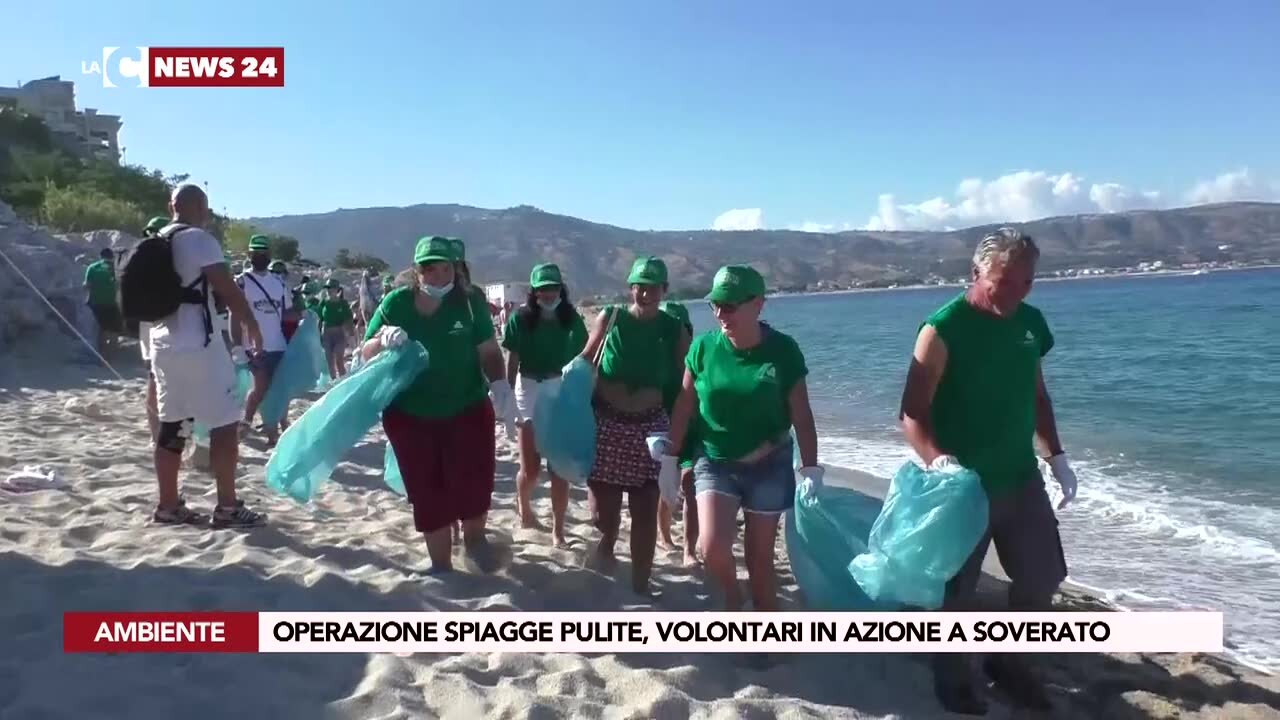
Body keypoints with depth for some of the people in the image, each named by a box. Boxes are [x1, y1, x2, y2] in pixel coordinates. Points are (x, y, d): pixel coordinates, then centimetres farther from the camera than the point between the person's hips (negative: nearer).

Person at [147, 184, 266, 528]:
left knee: (172, 426, 11)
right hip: (197, 345, -9)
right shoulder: (199, 239, -10)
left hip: (164, 345, 9)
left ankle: (169, 505, 16)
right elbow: (228, 289, -15)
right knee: (225, 423, -3)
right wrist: (252, 324, -4)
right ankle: (228, 507, -2)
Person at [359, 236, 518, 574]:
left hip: (468, 410, -1)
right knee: (427, 494, 8)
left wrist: (500, 384, -24)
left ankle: (474, 537, 29)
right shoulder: (395, 303, -6)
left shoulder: (468, 302, -8)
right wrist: (383, 340, -23)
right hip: (410, 416, 1)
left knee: (474, 482, -5)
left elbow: (489, 351, -6)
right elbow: (365, 353, -1)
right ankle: (441, 564, 28)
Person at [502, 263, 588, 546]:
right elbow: (512, 361, -1)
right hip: (530, 390, -1)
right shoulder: (521, 318, -4)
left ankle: (558, 529, 13)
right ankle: (523, 503, 37)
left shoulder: (572, 319, 0)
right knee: (530, 468, 3)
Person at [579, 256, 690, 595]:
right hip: (606, 424, 0)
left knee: (645, 512, 4)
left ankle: (640, 584, 18)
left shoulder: (675, 331, 0)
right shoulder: (609, 318, -2)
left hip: (650, 428, 1)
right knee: (603, 508, 3)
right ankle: (607, 539, 39)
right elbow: (585, 363, 5)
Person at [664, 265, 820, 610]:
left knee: (760, 555, 8)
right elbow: (685, 405, 1)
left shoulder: (783, 350, -12)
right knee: (712, 546, -15)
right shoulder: (704, 347, -9)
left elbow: (802, 416, -5)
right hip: (715, 462, 1)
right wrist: (670, 457, 4)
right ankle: (732, 597, 18)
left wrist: (811, 470, -6)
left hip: (769, 466, -1)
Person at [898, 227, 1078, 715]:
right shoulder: (944, 329, -18)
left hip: (1021, 477, 7)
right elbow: (911, 414, -21)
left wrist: (1056, 456, 11)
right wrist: (938, 460, -37)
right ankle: (952, 679, 29)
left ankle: (1006, 661, 37)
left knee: (1043, 575, 16)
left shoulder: (1030, 322, 3)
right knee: (958, 587, 7)